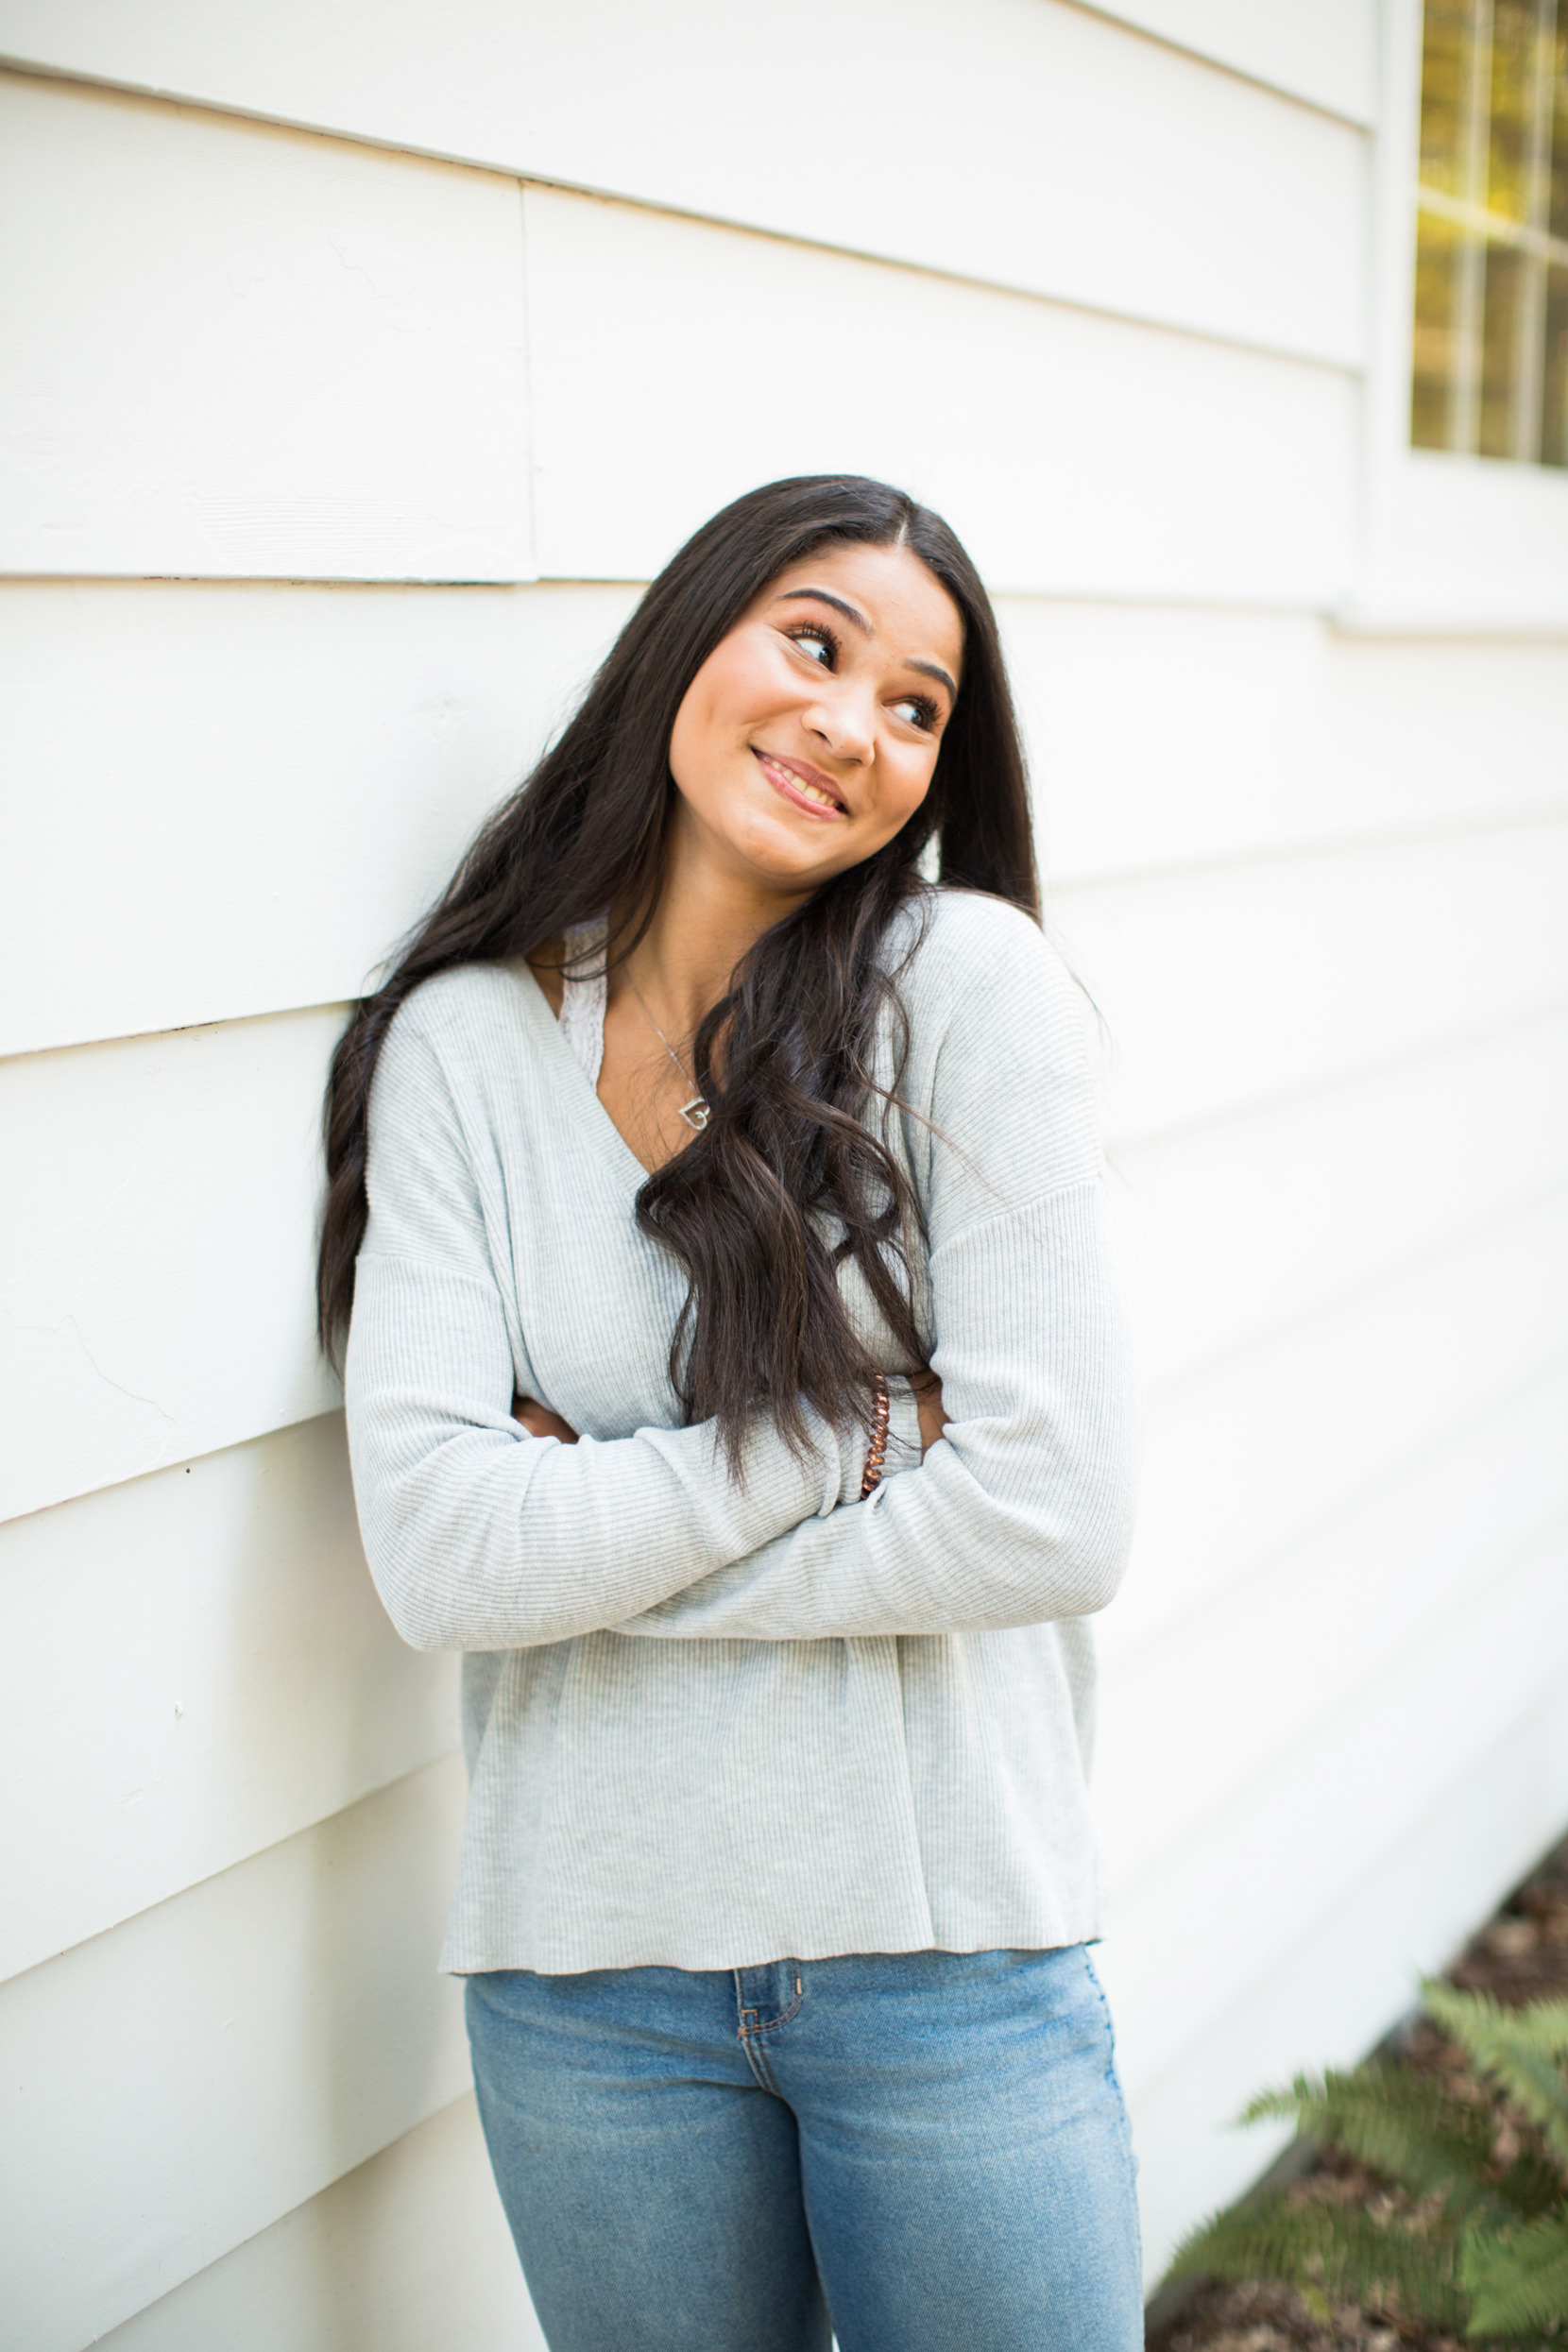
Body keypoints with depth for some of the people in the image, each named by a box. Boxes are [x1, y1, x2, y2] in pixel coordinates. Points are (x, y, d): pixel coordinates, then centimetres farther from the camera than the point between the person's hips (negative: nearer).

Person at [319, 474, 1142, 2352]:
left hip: (948, 1946, -1)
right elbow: (436, 1559, -12)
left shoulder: (965, 981, -9)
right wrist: (842, 1436, -16)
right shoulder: (460, 1040, -3)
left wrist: (592, 1532, -11)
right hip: (586, 1978, 2)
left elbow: (1052, 1521, -15)